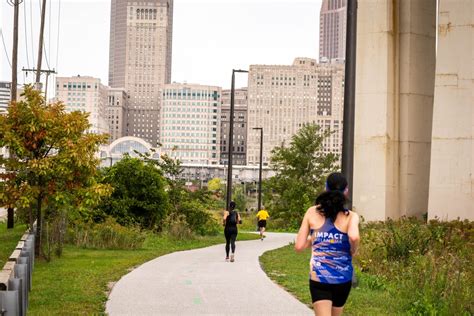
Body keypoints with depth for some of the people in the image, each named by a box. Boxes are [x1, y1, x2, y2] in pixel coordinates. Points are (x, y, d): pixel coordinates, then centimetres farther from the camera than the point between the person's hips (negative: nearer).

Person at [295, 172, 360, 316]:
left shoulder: (312, 212, 0)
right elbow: (354, 237, -28)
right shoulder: (351, 216, -6)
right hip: (342, 278, 1)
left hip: (318, 277, -1)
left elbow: (299, 246, 0)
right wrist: (353, 251, -7)